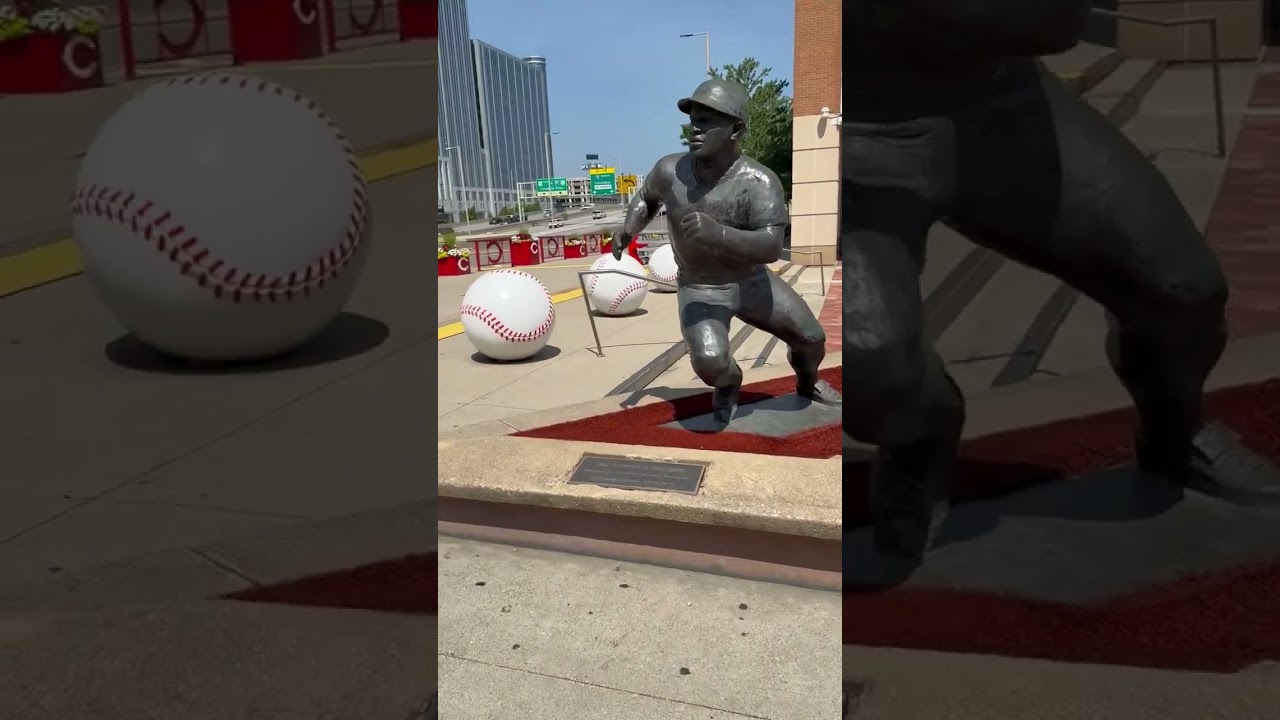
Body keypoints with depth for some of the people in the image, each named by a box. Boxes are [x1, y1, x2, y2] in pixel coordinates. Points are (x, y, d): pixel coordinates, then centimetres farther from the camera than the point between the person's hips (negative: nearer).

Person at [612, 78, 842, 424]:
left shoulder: (759, 181, -24)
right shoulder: (670, 170, -15)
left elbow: (771, 246, -35)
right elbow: (646, 197, 10)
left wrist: (717, 233, -49)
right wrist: (629, 229, -7)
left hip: (752, 281, 0)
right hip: (699, 288, 0)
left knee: (811, 337, 6)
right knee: (710, 362, -25)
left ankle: (808, 383, 46)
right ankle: (729, 383, 16)